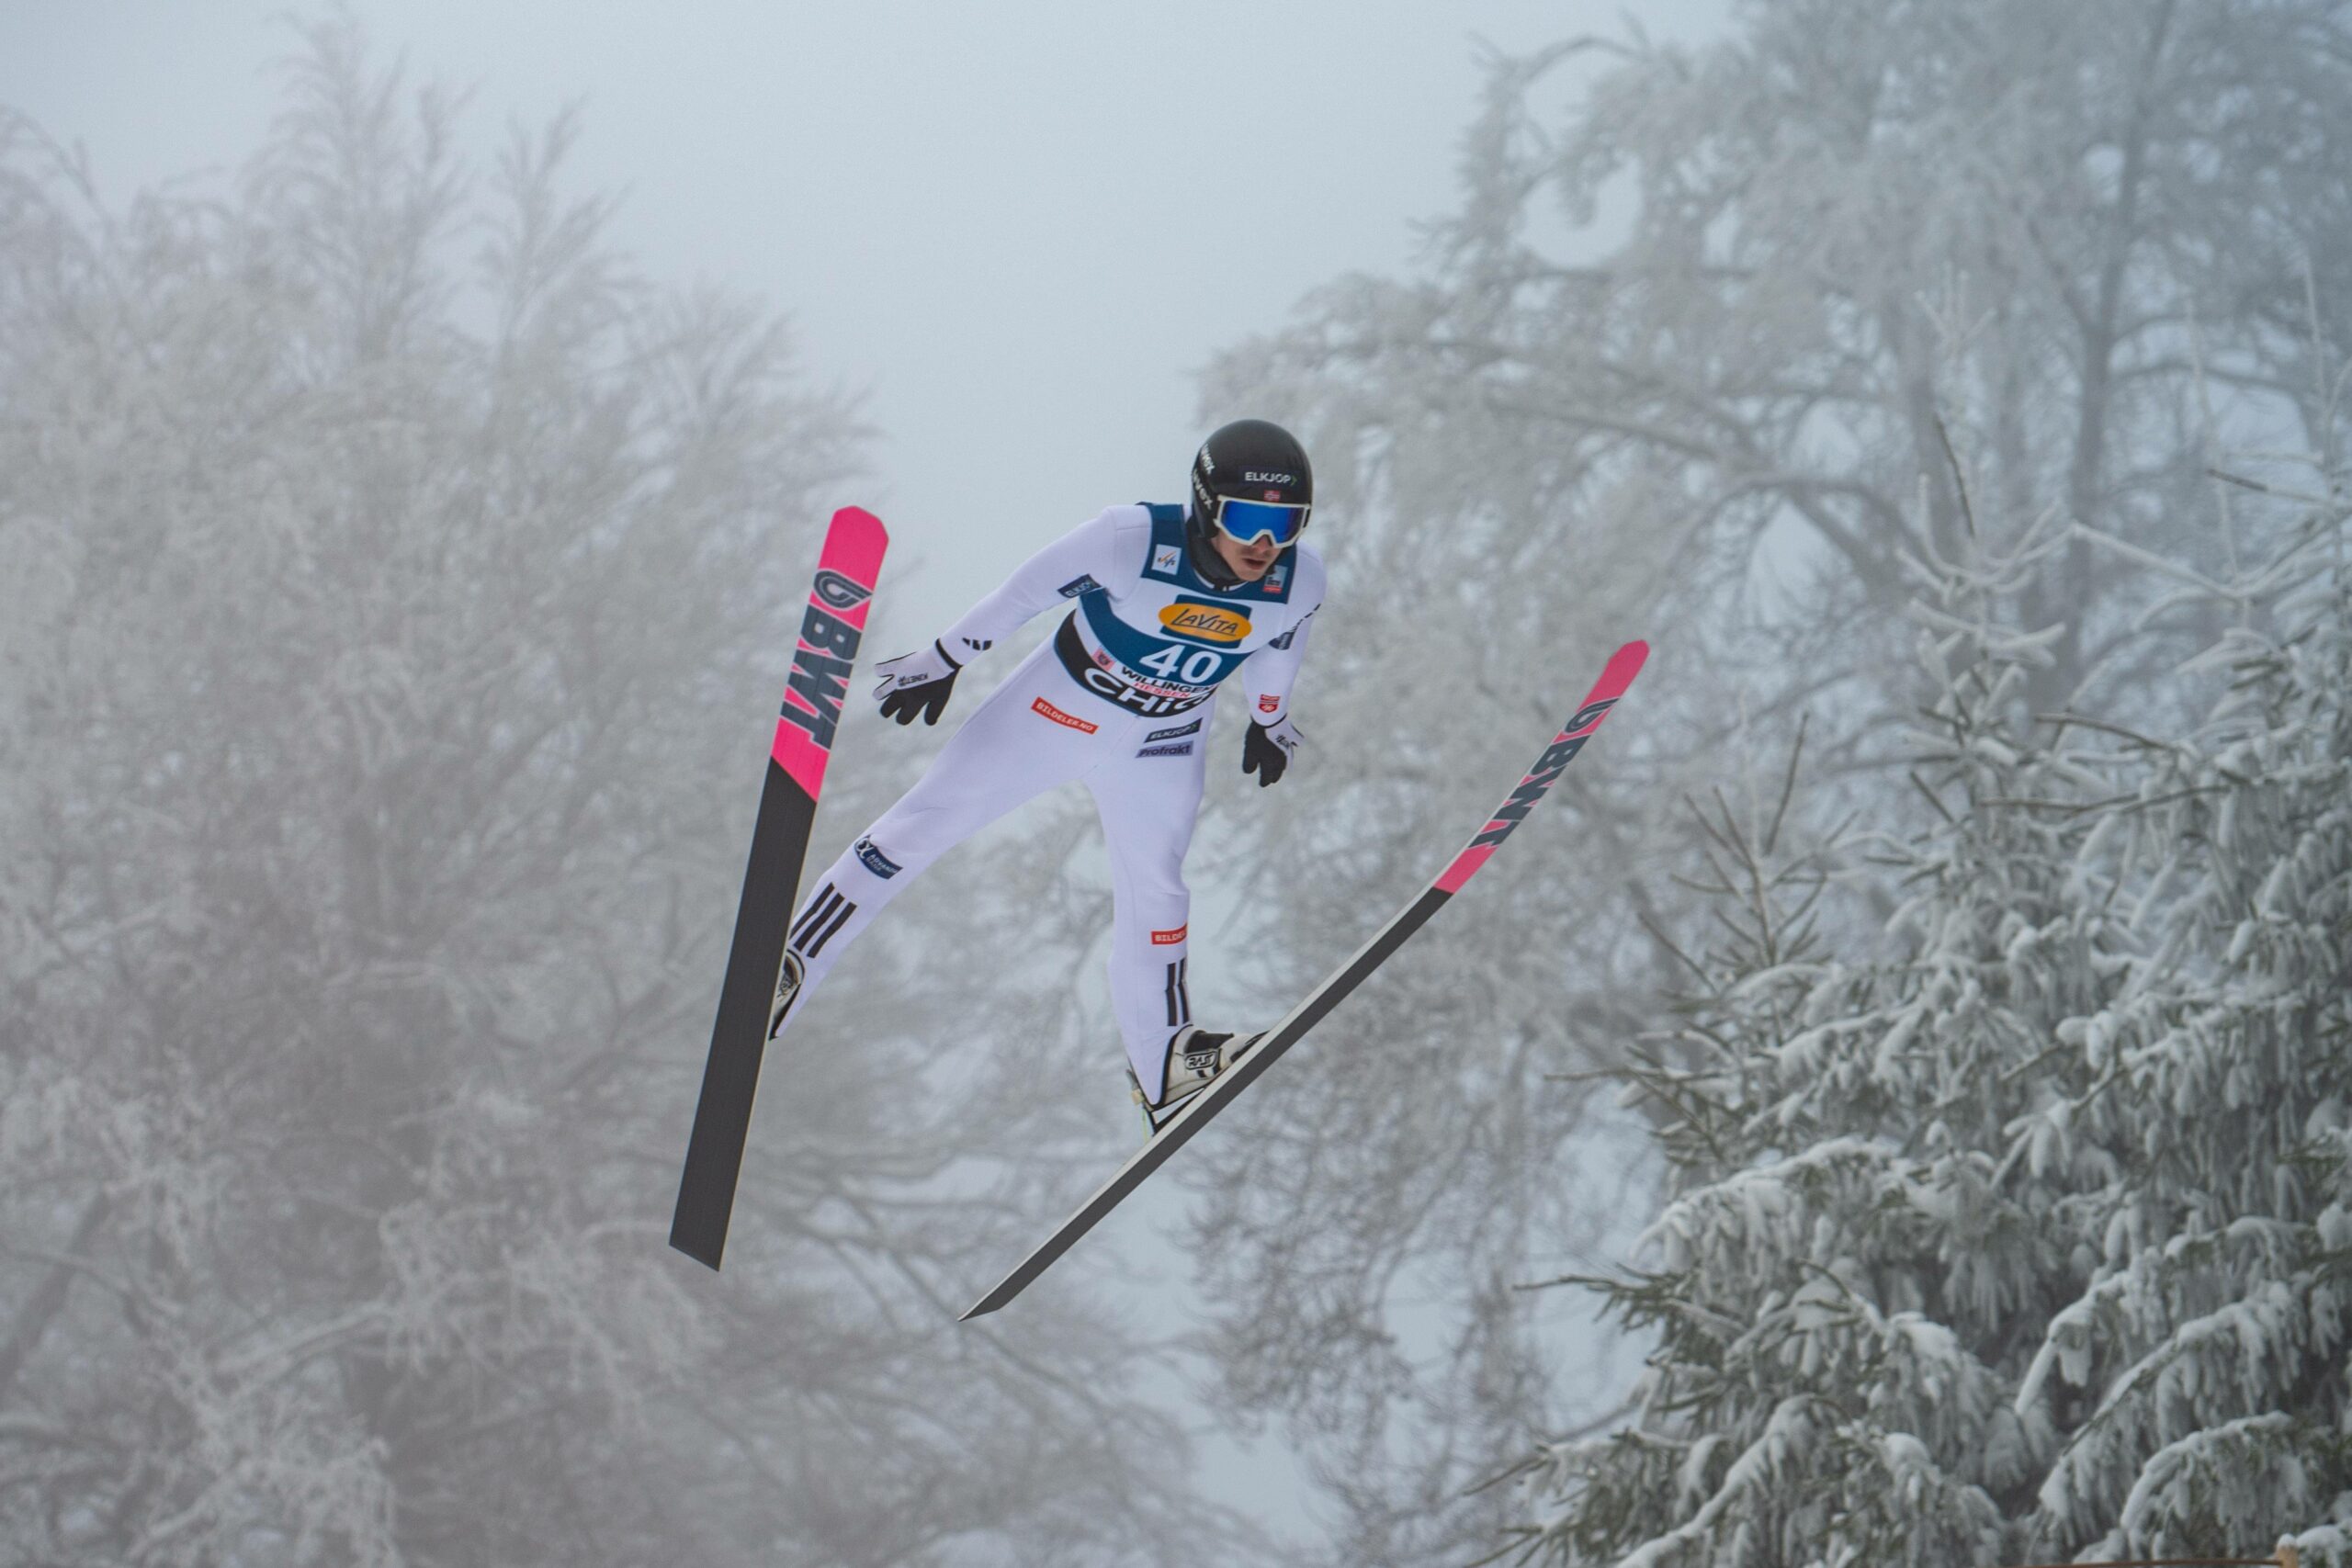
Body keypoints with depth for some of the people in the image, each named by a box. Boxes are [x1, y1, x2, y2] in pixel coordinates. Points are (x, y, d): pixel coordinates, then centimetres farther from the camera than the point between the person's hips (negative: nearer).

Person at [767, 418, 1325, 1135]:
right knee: (923, 825, 0)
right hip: (1060, 701, -2)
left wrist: (1269, 719, 19)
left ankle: (1163, 1064, 28)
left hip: (1161, 748, 3)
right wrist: (944, 659, -8)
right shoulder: (1131, 540, -33)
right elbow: (1024, 591, -19)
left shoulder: (1300, 581, -21)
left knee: (1155, 889, 11)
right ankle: (786, 968, 8)